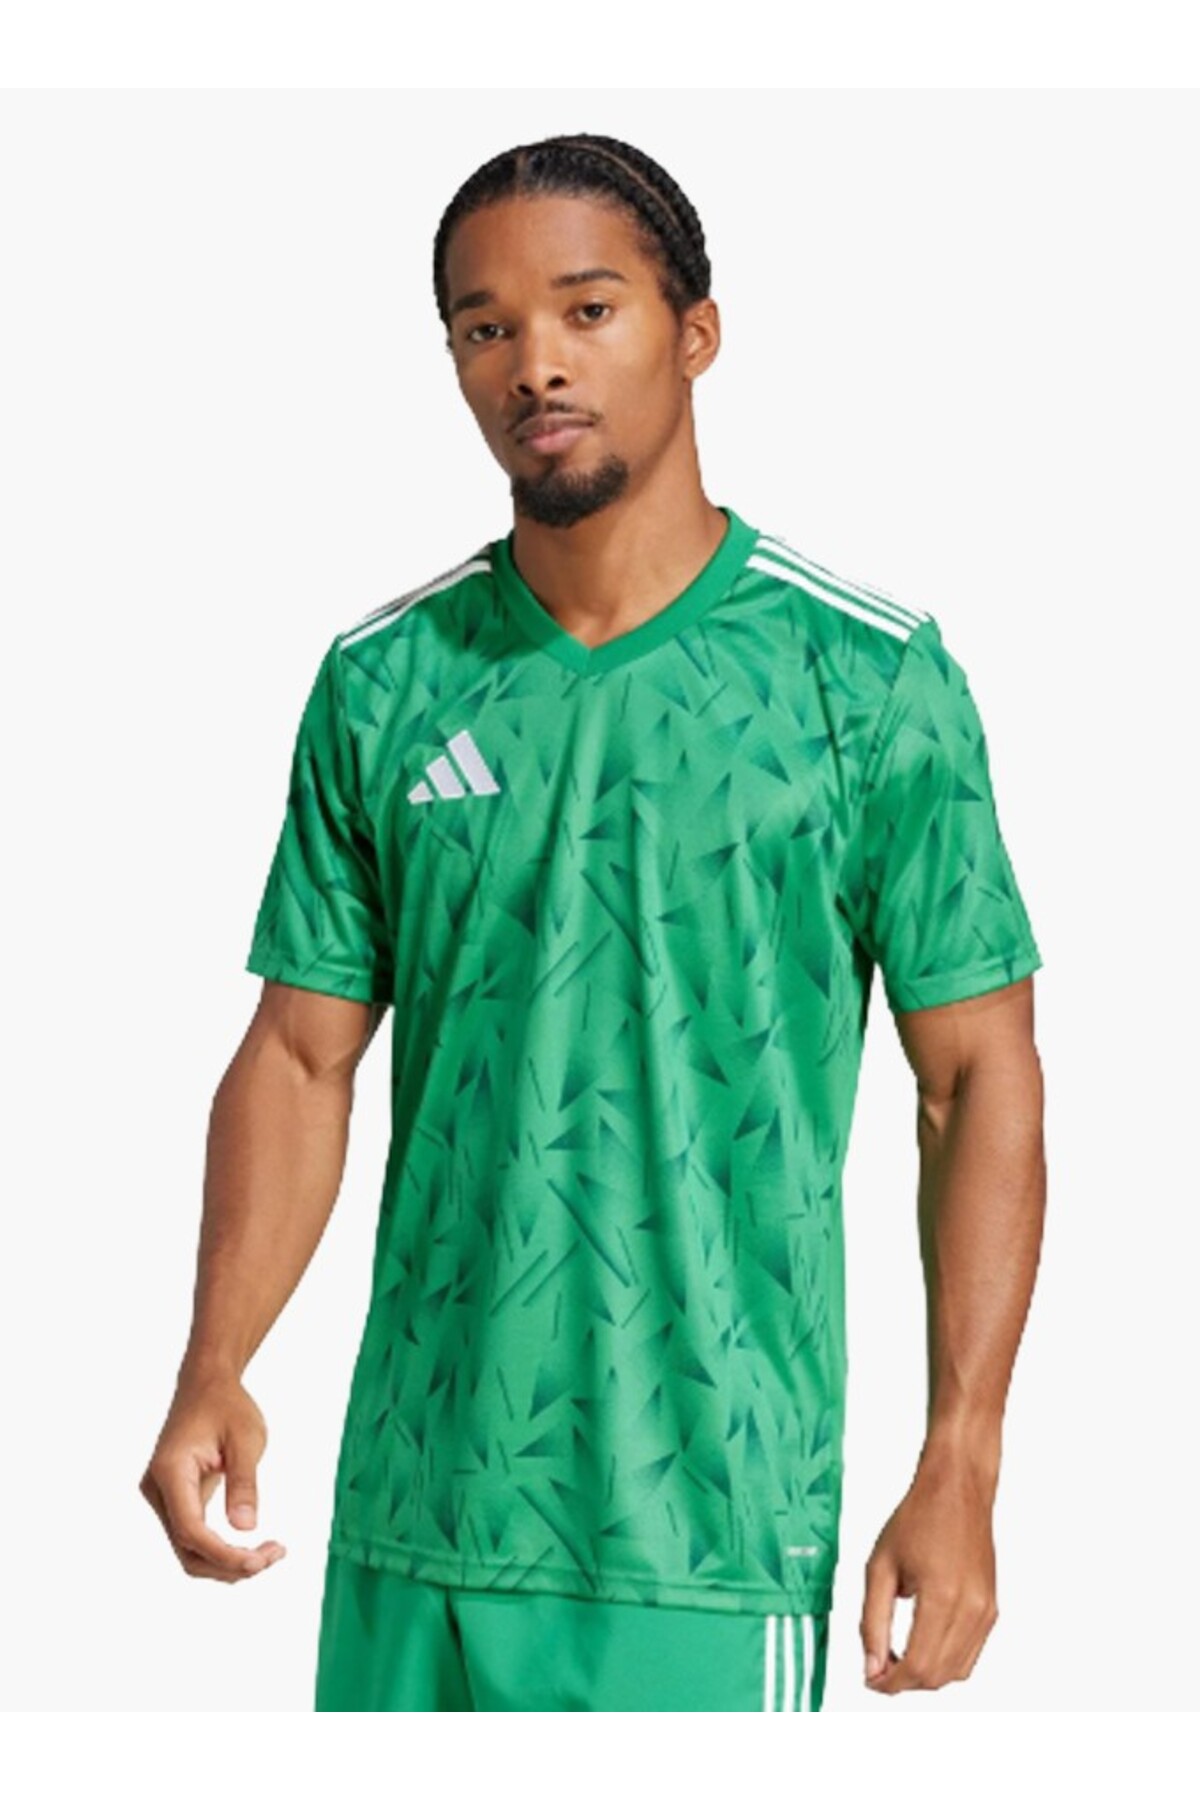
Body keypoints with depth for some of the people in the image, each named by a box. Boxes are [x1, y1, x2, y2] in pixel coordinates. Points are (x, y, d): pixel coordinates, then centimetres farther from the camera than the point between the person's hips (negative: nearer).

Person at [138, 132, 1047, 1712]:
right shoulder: (382, 686, 6)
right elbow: (302, 1058, 9)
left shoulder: (871, 677, -3)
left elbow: (980, 1075, -2)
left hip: (716, 1524, -3)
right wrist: (214, 1373, -6)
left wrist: (961, 1466, -10)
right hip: (417, 1522, 3)